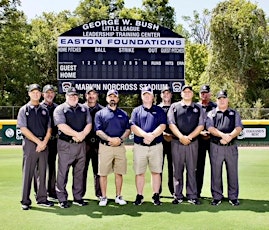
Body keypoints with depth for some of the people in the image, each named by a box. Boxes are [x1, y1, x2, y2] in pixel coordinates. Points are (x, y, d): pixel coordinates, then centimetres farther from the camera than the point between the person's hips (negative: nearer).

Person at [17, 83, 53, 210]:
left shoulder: (45, 110, 14)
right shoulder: (24, 110, 2)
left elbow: (49, 128, 11)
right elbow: (23, 129, -7)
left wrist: (44, 142, -6)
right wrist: (38, 141, -12)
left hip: (44, 144, 4)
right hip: (30, 144, -4)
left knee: (43, 172, 8)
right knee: (28, 173, -2)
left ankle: (42, 199, 17)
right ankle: (25, 201, 5)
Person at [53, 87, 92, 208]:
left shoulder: (84, 109, 15)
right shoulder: (59, 109, 0)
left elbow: (89, 124, 7)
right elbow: (62, 126, -13)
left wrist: (82, 134, -11)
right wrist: (77, 134, -16)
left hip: (81, 144, 5)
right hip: (65, 145, -4)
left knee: (79, 172, 9)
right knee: (63, 172, -2)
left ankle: (78, 197, 19)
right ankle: (62, 199, 7)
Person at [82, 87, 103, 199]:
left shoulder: (102, 110, 9)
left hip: (98, 143, 0)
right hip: (84, 143, 0)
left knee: (98, 169, 6)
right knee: (82, 169, 5)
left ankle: (99, 193, 15)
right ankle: (80, 193, 15)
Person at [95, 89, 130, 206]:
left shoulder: (123, 114, 14)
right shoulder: (100, 113, 5)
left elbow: (128, 129, 8)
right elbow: (98, 131, -4)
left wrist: (120, 139, -10)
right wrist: (110, 139, -19)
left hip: (120, 147, 2)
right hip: (105, 147, -2)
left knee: (119, 173, 7)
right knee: (103, 173, 1)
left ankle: (118, 196, 18)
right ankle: (103, 197, 11)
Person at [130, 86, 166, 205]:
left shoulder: (159, 110, 11)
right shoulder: (136, 111, 11)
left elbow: (162, 126, -2)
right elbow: (133, 127, -2)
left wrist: (152, 136, -18)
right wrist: (146, 135, -18)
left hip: (156, 146, 0)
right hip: (139, 146, 0)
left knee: (156, 172, 4)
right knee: (139, 172, 3)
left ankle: (156, 196, 13)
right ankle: (139, 196, 13)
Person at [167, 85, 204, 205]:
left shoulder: (198, 108, 11)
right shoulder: (174, 106, 8)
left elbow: (201, 125, 2)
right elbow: (171, 124, -1)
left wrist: (189, 137, -10)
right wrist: (181, 137, -14)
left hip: (193, 142, 1)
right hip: (177, 142, -1)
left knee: (192, 170, 4)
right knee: (177, 170, 3)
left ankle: (192, 196, 10)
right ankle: (178, 196, 11)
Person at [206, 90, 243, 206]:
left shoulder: (234, 113, 15)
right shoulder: (211, 114, 11)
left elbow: (238, 128, 2)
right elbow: (210, 128, -5)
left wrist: (229, 137, -17)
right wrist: (223, 135, -20)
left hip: (231, 147, 1)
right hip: (215, 147, -1)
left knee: (233, 172, 3)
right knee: (216, 173, 3)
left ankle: (233, 197, 14)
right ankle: (217, 197, 12)